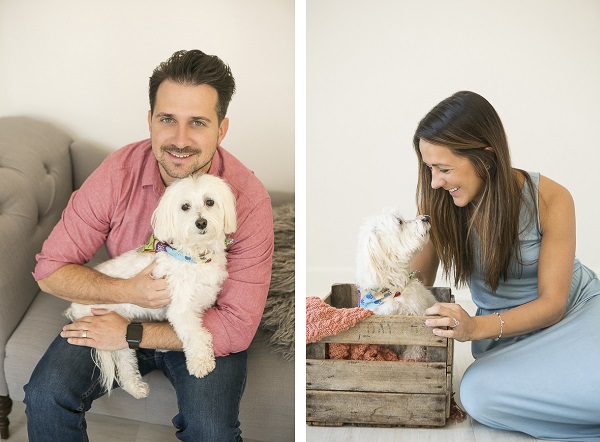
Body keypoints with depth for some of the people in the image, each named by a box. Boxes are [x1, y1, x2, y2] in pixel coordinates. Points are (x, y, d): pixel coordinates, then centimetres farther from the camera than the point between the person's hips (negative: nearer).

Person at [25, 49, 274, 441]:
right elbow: (50, 269, -9)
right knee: (45, 397, -18)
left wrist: (131, 334, -23)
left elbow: (237, 327, -21)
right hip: (120, 311, 3)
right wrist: (128, 291, -26)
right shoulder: (118, 172, -16)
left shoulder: (249, 200, -22)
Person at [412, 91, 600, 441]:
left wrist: (476, 327, -28)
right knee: (478, 394, -34)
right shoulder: (438, 205, -8)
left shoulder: (550, 199, -15)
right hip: (509, 332, 3)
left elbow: (552, 302, -13)